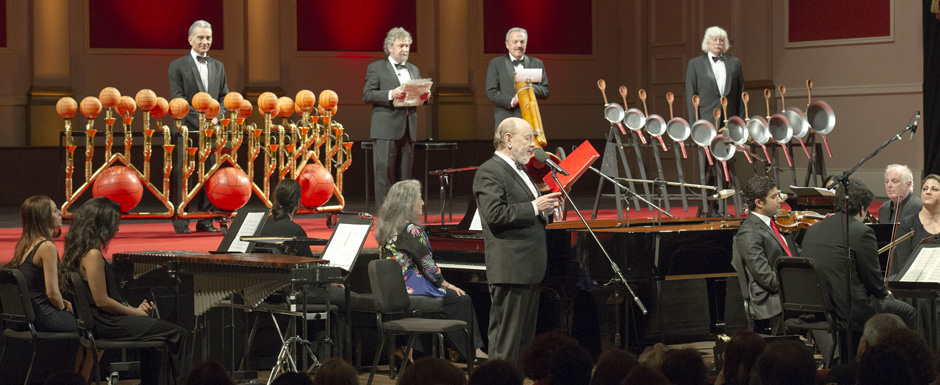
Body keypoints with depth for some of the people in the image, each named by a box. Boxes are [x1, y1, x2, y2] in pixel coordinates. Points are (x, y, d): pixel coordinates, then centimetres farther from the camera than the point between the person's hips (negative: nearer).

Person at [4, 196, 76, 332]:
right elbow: (52, 293, -17)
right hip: (44, 318, -9)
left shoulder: (25, 244, 11)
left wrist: (62, 303, 15)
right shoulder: (47, 247, -17)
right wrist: (64, 308, 3)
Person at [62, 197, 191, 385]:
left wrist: (133, 308, 9)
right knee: (177, 335, -7)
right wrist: (135, 312, -7)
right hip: (105, 324, -10)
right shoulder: (92, 255, -19)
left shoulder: (79, 250, 11)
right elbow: (102, 301, -20)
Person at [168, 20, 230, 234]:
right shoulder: (178, 66, 1)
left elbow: (224, 96, 16)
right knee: (184, 176, -5)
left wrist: (217, 115, -5)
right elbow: (177, 99, -6)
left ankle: (205, 220, 9)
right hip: (188, 128, -4)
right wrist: (199, 119, -15)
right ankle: (181, 222, -1)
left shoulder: (218, 67, 16)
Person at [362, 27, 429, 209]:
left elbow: (418, 96, 24)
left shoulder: (414, 70, 20)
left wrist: (424, 96, 0)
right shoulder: (376, 68, 2)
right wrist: (390, 95, -21)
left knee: (405, 174, 7)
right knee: (384, 174, -7)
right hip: (386, 130, -6)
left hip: (408, 130, 6)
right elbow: (367, 95, -7)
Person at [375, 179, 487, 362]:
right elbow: (428, 267, -14)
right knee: (461, 300, 4)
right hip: (410, 288, -9)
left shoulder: (384, 227, 9)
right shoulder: (411, 230, -18)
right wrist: (446, 284, -1)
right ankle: (473, 353, 10)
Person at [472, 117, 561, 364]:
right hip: (511, 268, -10)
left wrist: (545, 206, 13)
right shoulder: (490, 172, -11)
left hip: (530, 269, 10)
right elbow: (495, 214, -23)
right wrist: (534, 207, -18)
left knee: (525, 338, 13)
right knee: (506, 341, -8)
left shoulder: (518, 171, 21)